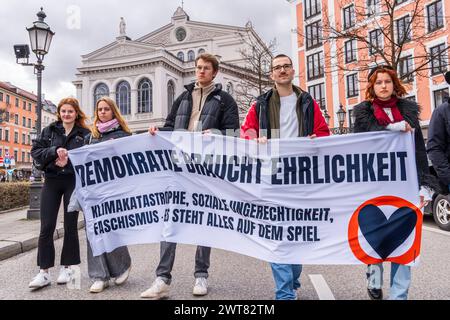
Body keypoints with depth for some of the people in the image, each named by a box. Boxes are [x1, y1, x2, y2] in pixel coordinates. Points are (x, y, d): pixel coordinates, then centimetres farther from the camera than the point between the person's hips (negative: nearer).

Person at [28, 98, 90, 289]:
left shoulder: (85, 134, 2)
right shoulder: (49, 131, 9)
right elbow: (35, 151, 2)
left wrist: (69, 162, -19)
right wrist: (54, 151, -15)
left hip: (73, 182, -2)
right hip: (51, 181, 2)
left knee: (70, 226, 6)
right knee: (46, 227, -1)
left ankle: (67, 267, 20)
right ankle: (43, 272, 6)